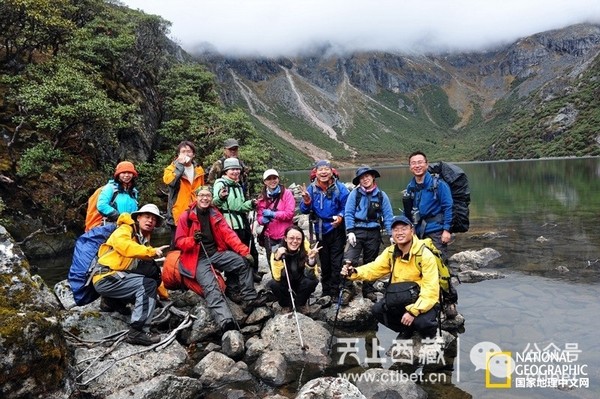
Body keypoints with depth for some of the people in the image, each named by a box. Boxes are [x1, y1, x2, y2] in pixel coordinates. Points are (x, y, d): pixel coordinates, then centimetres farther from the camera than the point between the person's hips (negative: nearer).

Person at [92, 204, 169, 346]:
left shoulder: (144, 241, 18)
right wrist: (151, 251, -31)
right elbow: (122, 245, -28)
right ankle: (138, 331, -27)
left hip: (121, 278, 7)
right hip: (106, 278, -7)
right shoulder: (125, 229, -3)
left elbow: (155, 272, 16)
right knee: (148, 284, -23)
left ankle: (113, 301, -2)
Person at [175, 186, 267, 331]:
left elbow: (228, 234, 1)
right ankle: (225, 321, -45)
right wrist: (193, 239, -25)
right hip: (198, 258, -5)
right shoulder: (186, 217, -4)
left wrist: (244, 251, -10)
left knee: (243, 262, -10)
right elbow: (179, 241, -2)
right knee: (210, 286, -26)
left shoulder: (215, 214, 8)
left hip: (216, 253, 5)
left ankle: (249, 298, -1)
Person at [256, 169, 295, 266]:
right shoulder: (262, 197, 11)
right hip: (269, 237, 4)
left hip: (285, 236, -4)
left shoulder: (287, 193, -2)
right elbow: (259, 215, 14)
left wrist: (273, 214, -15)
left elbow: (290, 213, -11)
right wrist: (263, 220, -9)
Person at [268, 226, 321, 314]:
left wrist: (312, 259, -42)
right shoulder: (277, 251, -23)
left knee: (312, 281, -29)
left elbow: (312, 276, -26)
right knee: (272, 284, -29)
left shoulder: (306, 249, -22)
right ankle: (285, 305, 2)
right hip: (285, 286, 0)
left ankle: (301, 304, 2)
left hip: (301, 285, 0)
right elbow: (277, 277, -31)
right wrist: (277, 258, -44)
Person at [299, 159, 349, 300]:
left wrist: (340, 216, -26)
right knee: (324, 262, 16)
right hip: (320, 230, 4)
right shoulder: (312, 188, -3)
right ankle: (326, 292, 29)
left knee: (336, 262, -1)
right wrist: (306, 201, -24)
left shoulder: (340, 188, -11)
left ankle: (334, 292, 11)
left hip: (336, 229, -3)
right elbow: (304, 210, -3)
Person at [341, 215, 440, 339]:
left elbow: (430, 290, -24)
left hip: (422, 301, -5)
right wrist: (353, 272, -23)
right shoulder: (390, 252, -3)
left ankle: (429, 333, 8)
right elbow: (374, 269, -3)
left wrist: (413, 311, -32)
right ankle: (406, 330, 14)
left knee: (421, 322, -33)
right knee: (377, 310, -14)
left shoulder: (425, 255, -22)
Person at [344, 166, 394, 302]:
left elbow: (388, 216, 4)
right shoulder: (355, 193, -1)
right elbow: (348, 213, -3)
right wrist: (350, 231, -12)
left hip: (374, 233, 2)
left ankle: (368, 290, 28)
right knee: (350, 260, -18)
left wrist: (391, 234, -3)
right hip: (358, 231, -2)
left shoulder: (381, 195, 4)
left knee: (371, 262, 13)